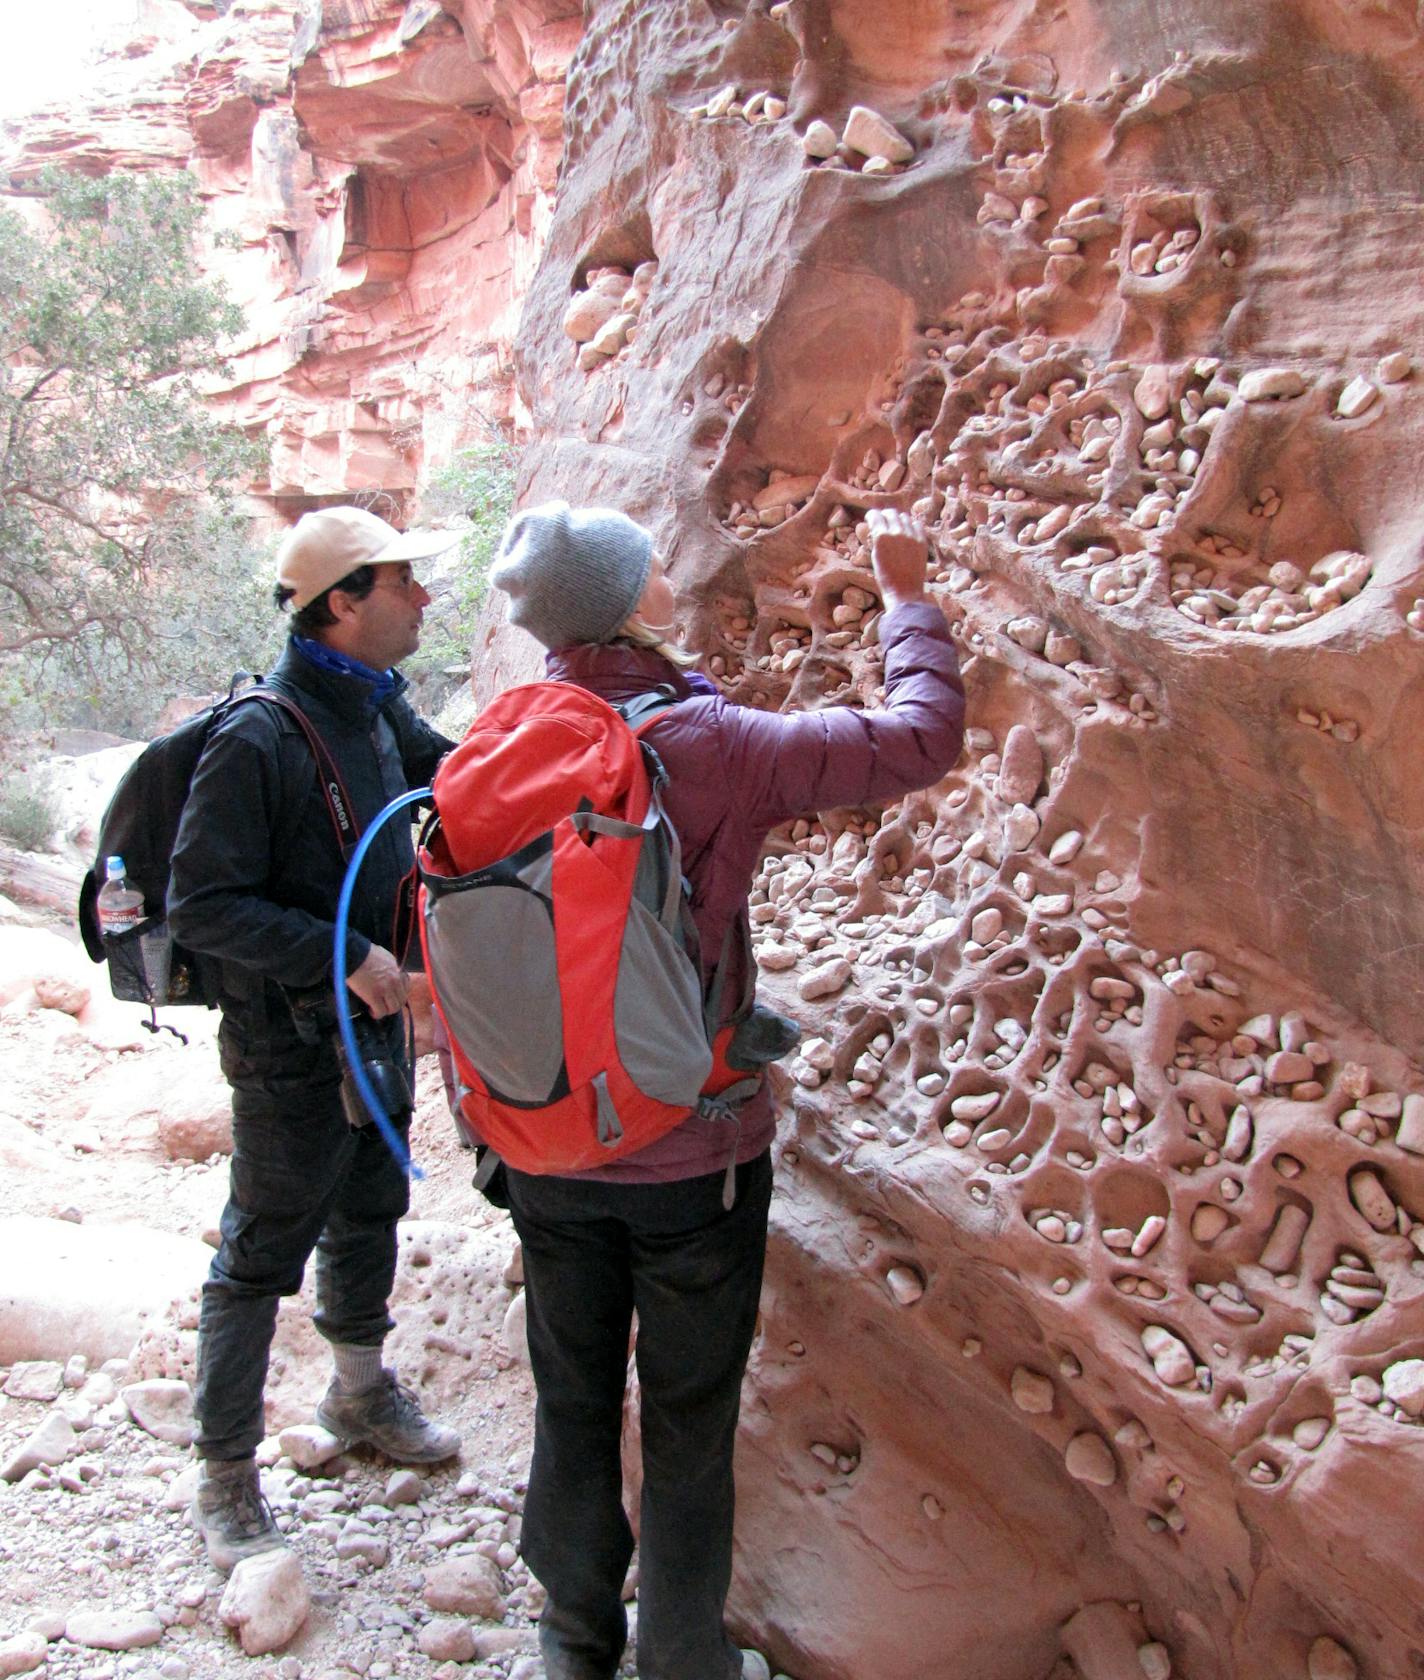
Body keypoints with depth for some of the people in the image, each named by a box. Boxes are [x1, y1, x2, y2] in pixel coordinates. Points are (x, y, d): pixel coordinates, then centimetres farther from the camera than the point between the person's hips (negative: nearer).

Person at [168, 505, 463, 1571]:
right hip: (293, 1044, -8)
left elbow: (447, 774, 17)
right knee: (264, 1253, 5)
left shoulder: (377, 704, 0)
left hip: (379, 1016, 8)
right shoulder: (258, 739, -25)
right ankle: (227, 1480, 23)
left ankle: (361, 1389, 46)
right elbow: (203, 905, -23)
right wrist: (344, 956, -26)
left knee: (369, 1214, 23)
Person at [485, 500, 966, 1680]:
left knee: (574, 1402, 20)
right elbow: (923, 738, -14)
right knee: (688, 1423, 13)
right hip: (694, 1152, -4)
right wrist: (906, 595, 2)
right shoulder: (715, 747, -20)